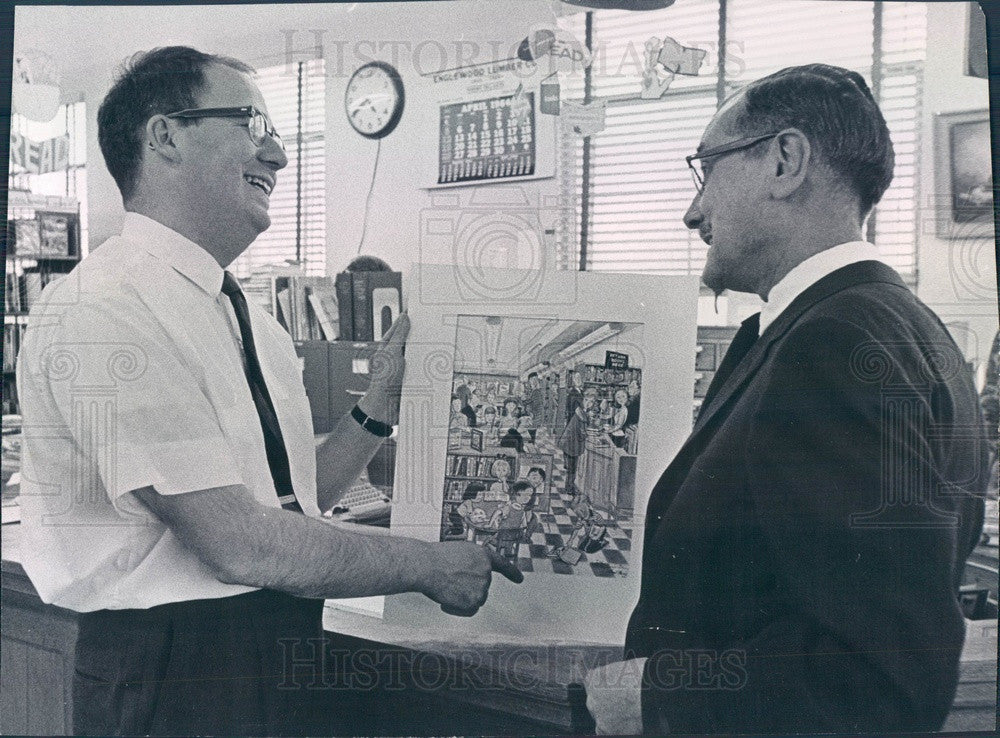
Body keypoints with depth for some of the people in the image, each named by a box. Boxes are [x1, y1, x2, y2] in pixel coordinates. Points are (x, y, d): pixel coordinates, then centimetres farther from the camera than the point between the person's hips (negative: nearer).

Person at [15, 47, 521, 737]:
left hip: (283, 656, 8)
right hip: (168, 679, -7)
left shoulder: (250, 318, 9)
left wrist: (385, 396, -2)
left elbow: (299, 498, 9)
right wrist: (427, 565, -13)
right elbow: (239, 542, -22)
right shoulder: (101, 311, -19)